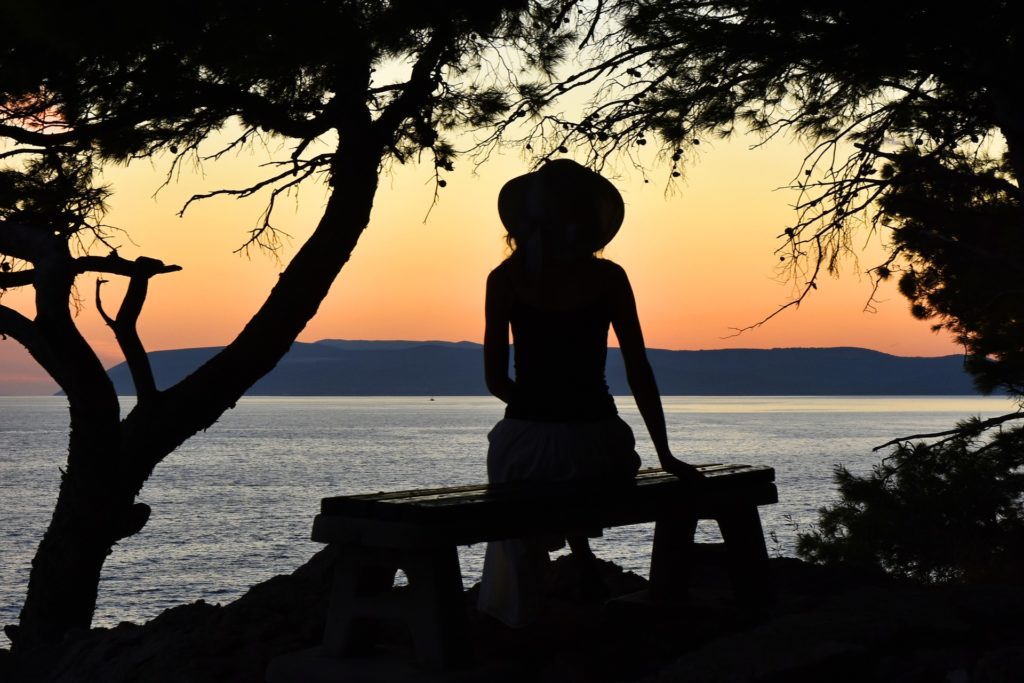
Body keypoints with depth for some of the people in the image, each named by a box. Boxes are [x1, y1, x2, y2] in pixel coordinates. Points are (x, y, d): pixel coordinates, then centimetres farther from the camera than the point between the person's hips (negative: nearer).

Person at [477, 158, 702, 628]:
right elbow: (639, 372, -1)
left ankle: (512, 617, 37)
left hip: (525, 444, 0)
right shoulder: (608, 278, -2)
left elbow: (496, 381, 1)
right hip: (595, 445, 0)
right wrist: (665, 455, 7)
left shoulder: (504, 279, -1)